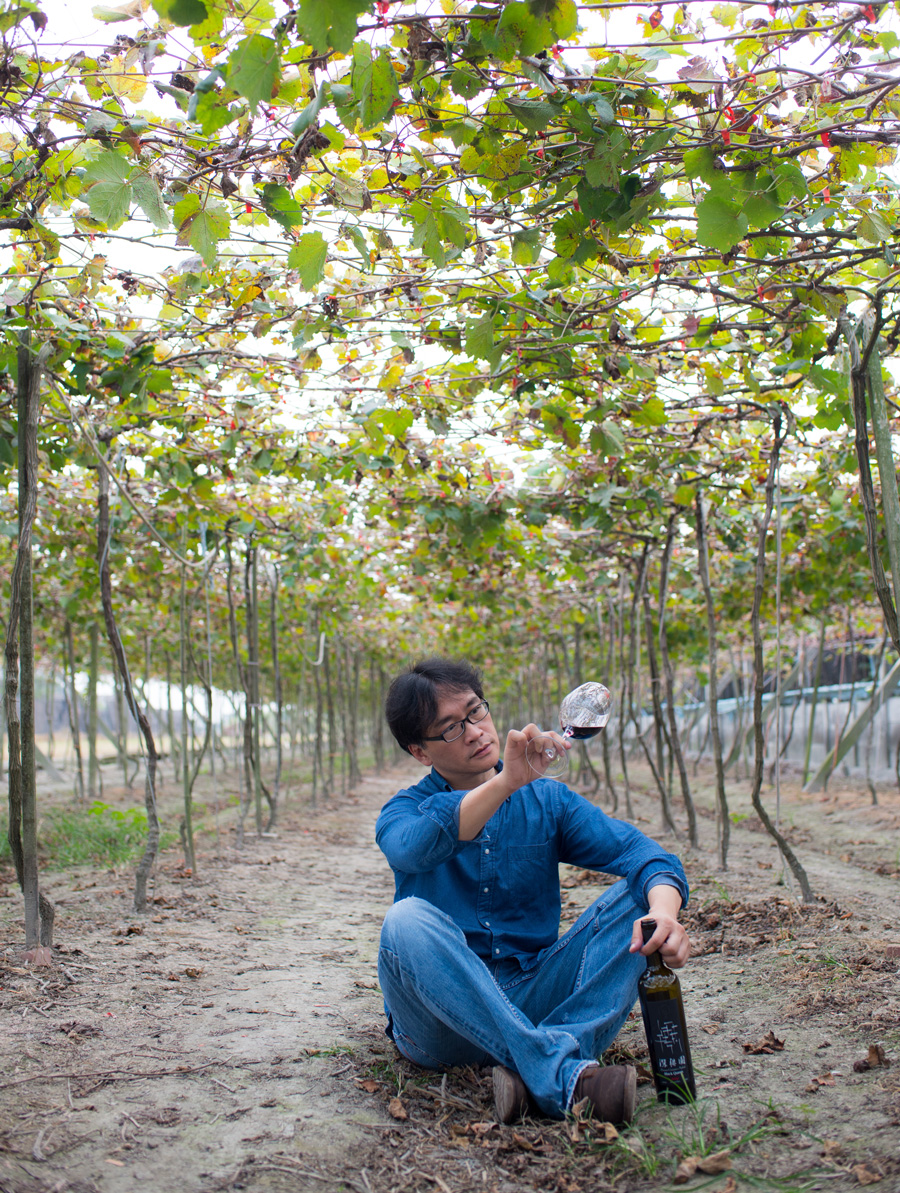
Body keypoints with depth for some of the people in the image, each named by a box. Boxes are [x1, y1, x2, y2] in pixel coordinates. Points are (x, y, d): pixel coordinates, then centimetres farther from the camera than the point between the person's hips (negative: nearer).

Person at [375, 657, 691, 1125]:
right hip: (445, 1020, -2)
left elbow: (636, 850, -7)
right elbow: (415, 848, -25)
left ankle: (543, 1061, -33)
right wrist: (506, 782, -37)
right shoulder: (404, 811, 3)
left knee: (635, 899, -15)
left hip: (531, 1005, 2)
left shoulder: (547, 800, 9)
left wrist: (663, 911, -29)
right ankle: (563, 1076, -39)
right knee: (408, 919, -32)